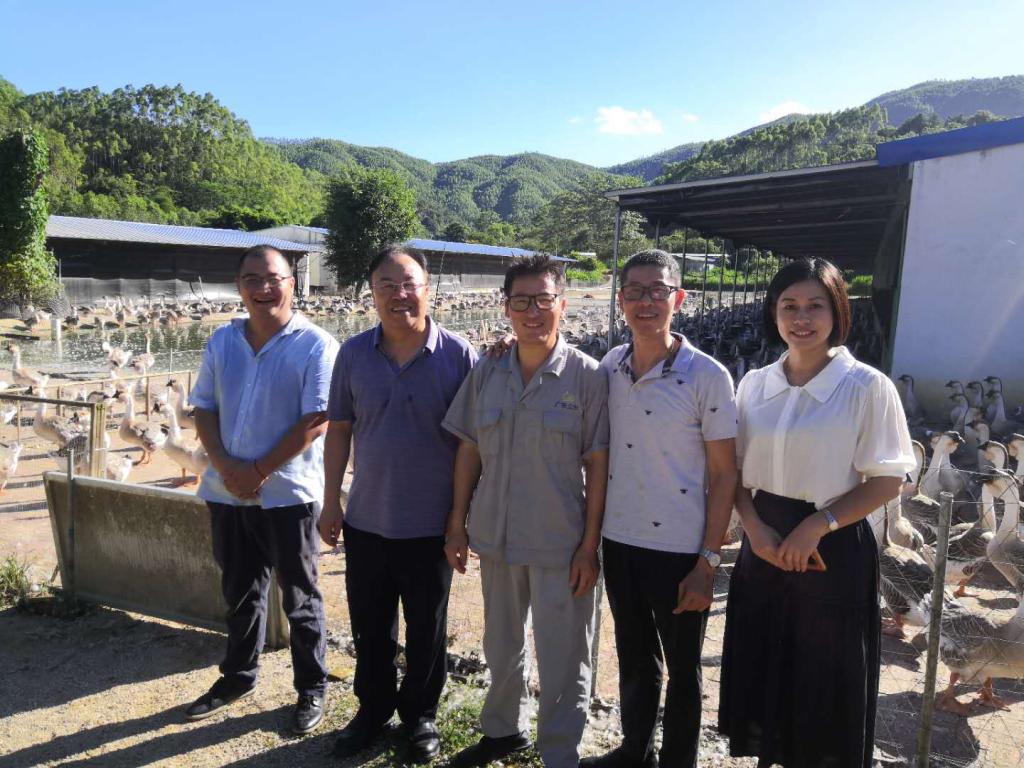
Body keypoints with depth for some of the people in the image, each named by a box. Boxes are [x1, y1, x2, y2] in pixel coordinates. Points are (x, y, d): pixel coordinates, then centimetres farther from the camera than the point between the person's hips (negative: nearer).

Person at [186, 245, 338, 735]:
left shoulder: (315, 346, -10)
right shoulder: (221, 342, 7)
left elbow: (315, 421, -16)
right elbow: (204, 410, 8)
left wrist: (260, 471, -16)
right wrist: (225, 466, -8)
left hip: (288, 493, -5)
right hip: (226, 491, 5)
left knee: (299, 598, 9)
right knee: (240, 592, 20)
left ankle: (312, 688, 25)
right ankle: (238, 676, 39)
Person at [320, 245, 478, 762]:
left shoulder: (458, 355, -10)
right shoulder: (353, 354, -1)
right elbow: (339, 430, 6)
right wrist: (331, 503, 6)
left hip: (431, 524, -2)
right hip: (366, 521, 3)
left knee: (426, 629, 15)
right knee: (369, 626, 17)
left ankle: (420, 714, 37)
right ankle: (373, 707, 41)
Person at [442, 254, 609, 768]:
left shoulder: (587, 376, -10)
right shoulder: (486, 374, 1)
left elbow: (598, 466, -10)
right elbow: (469, 451, 7)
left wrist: (589, 546, -11)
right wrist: (457, 526, 6)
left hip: (560, 546, -4)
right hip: (495, 537, 5)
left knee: (561, 660, 9)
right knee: (500, 645, 23)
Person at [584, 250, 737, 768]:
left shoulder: (708, 376, -13)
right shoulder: (610, 367, 1)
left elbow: (725, 475, -10)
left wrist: (707, 562, -12)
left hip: (679, 551, -4)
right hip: (619, 541, 5)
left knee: (681, 670, 14)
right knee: (634, 657, 22)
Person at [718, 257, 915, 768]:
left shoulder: (867, 387, -10)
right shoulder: (755, 384, 2)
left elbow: (887, 480, -9)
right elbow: (736, 470, 6)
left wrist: (817, 526, -18)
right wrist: (755, 528, -10)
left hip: (833, 550, -4)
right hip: (764, 544, 4)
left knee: (826, 681, 10)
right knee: (762, 671, 15)